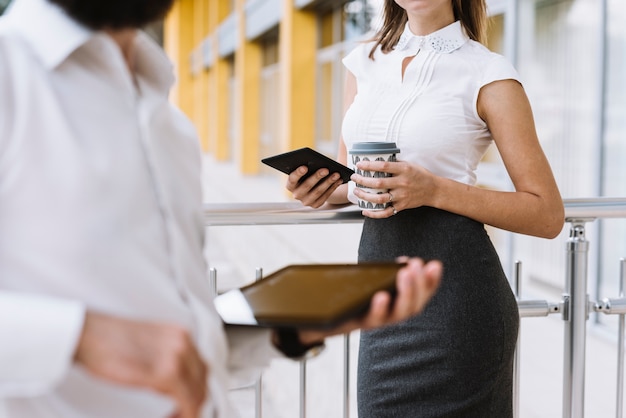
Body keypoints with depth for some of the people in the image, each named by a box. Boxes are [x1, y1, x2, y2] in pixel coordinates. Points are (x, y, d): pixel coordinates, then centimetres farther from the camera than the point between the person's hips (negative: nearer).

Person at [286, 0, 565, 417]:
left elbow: (548, 215, -7)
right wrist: (322, 188, -4)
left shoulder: (488, 74, -5)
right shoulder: (365, 61, 11)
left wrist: (434, 190, -18)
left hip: (451, 287, -5)